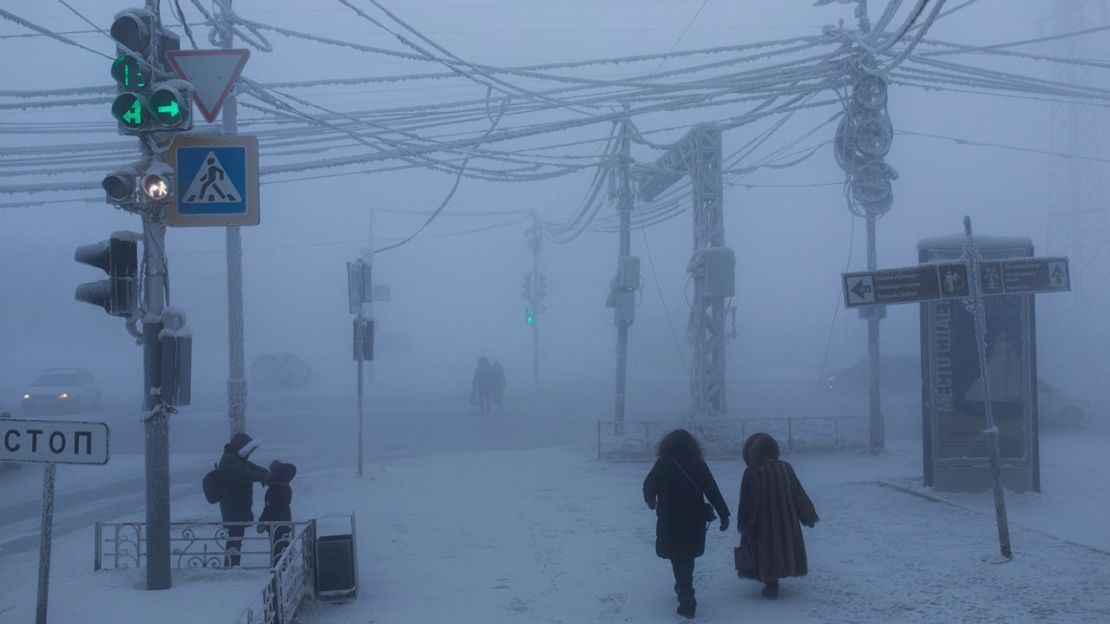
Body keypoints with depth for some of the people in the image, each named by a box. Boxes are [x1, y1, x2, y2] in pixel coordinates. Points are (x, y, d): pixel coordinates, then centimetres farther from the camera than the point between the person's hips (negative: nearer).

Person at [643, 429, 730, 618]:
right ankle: (684, 590, 37)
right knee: (687, 558, 22)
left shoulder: (663, 465, -8)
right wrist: (724, 515, -2)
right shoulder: (699, 465, -2)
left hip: (670, 522, -3)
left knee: (679, 561, 3)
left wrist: (651, 502, 19)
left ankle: (687, 602, -4)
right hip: (695, 521, 3)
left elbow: (648, 487, -3)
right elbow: (713, 492, -5)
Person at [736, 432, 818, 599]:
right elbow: (798, 494, 3)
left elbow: (748, 503, -17)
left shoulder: (752, 473, -18)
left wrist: (744, 526, -7)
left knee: (766, 553, 8)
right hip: (786, 522, 5)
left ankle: (771, 586, 8)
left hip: (762, 525, -5)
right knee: (780, 548, 20)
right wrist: (809, 516, 12)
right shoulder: (785, 468, -4)